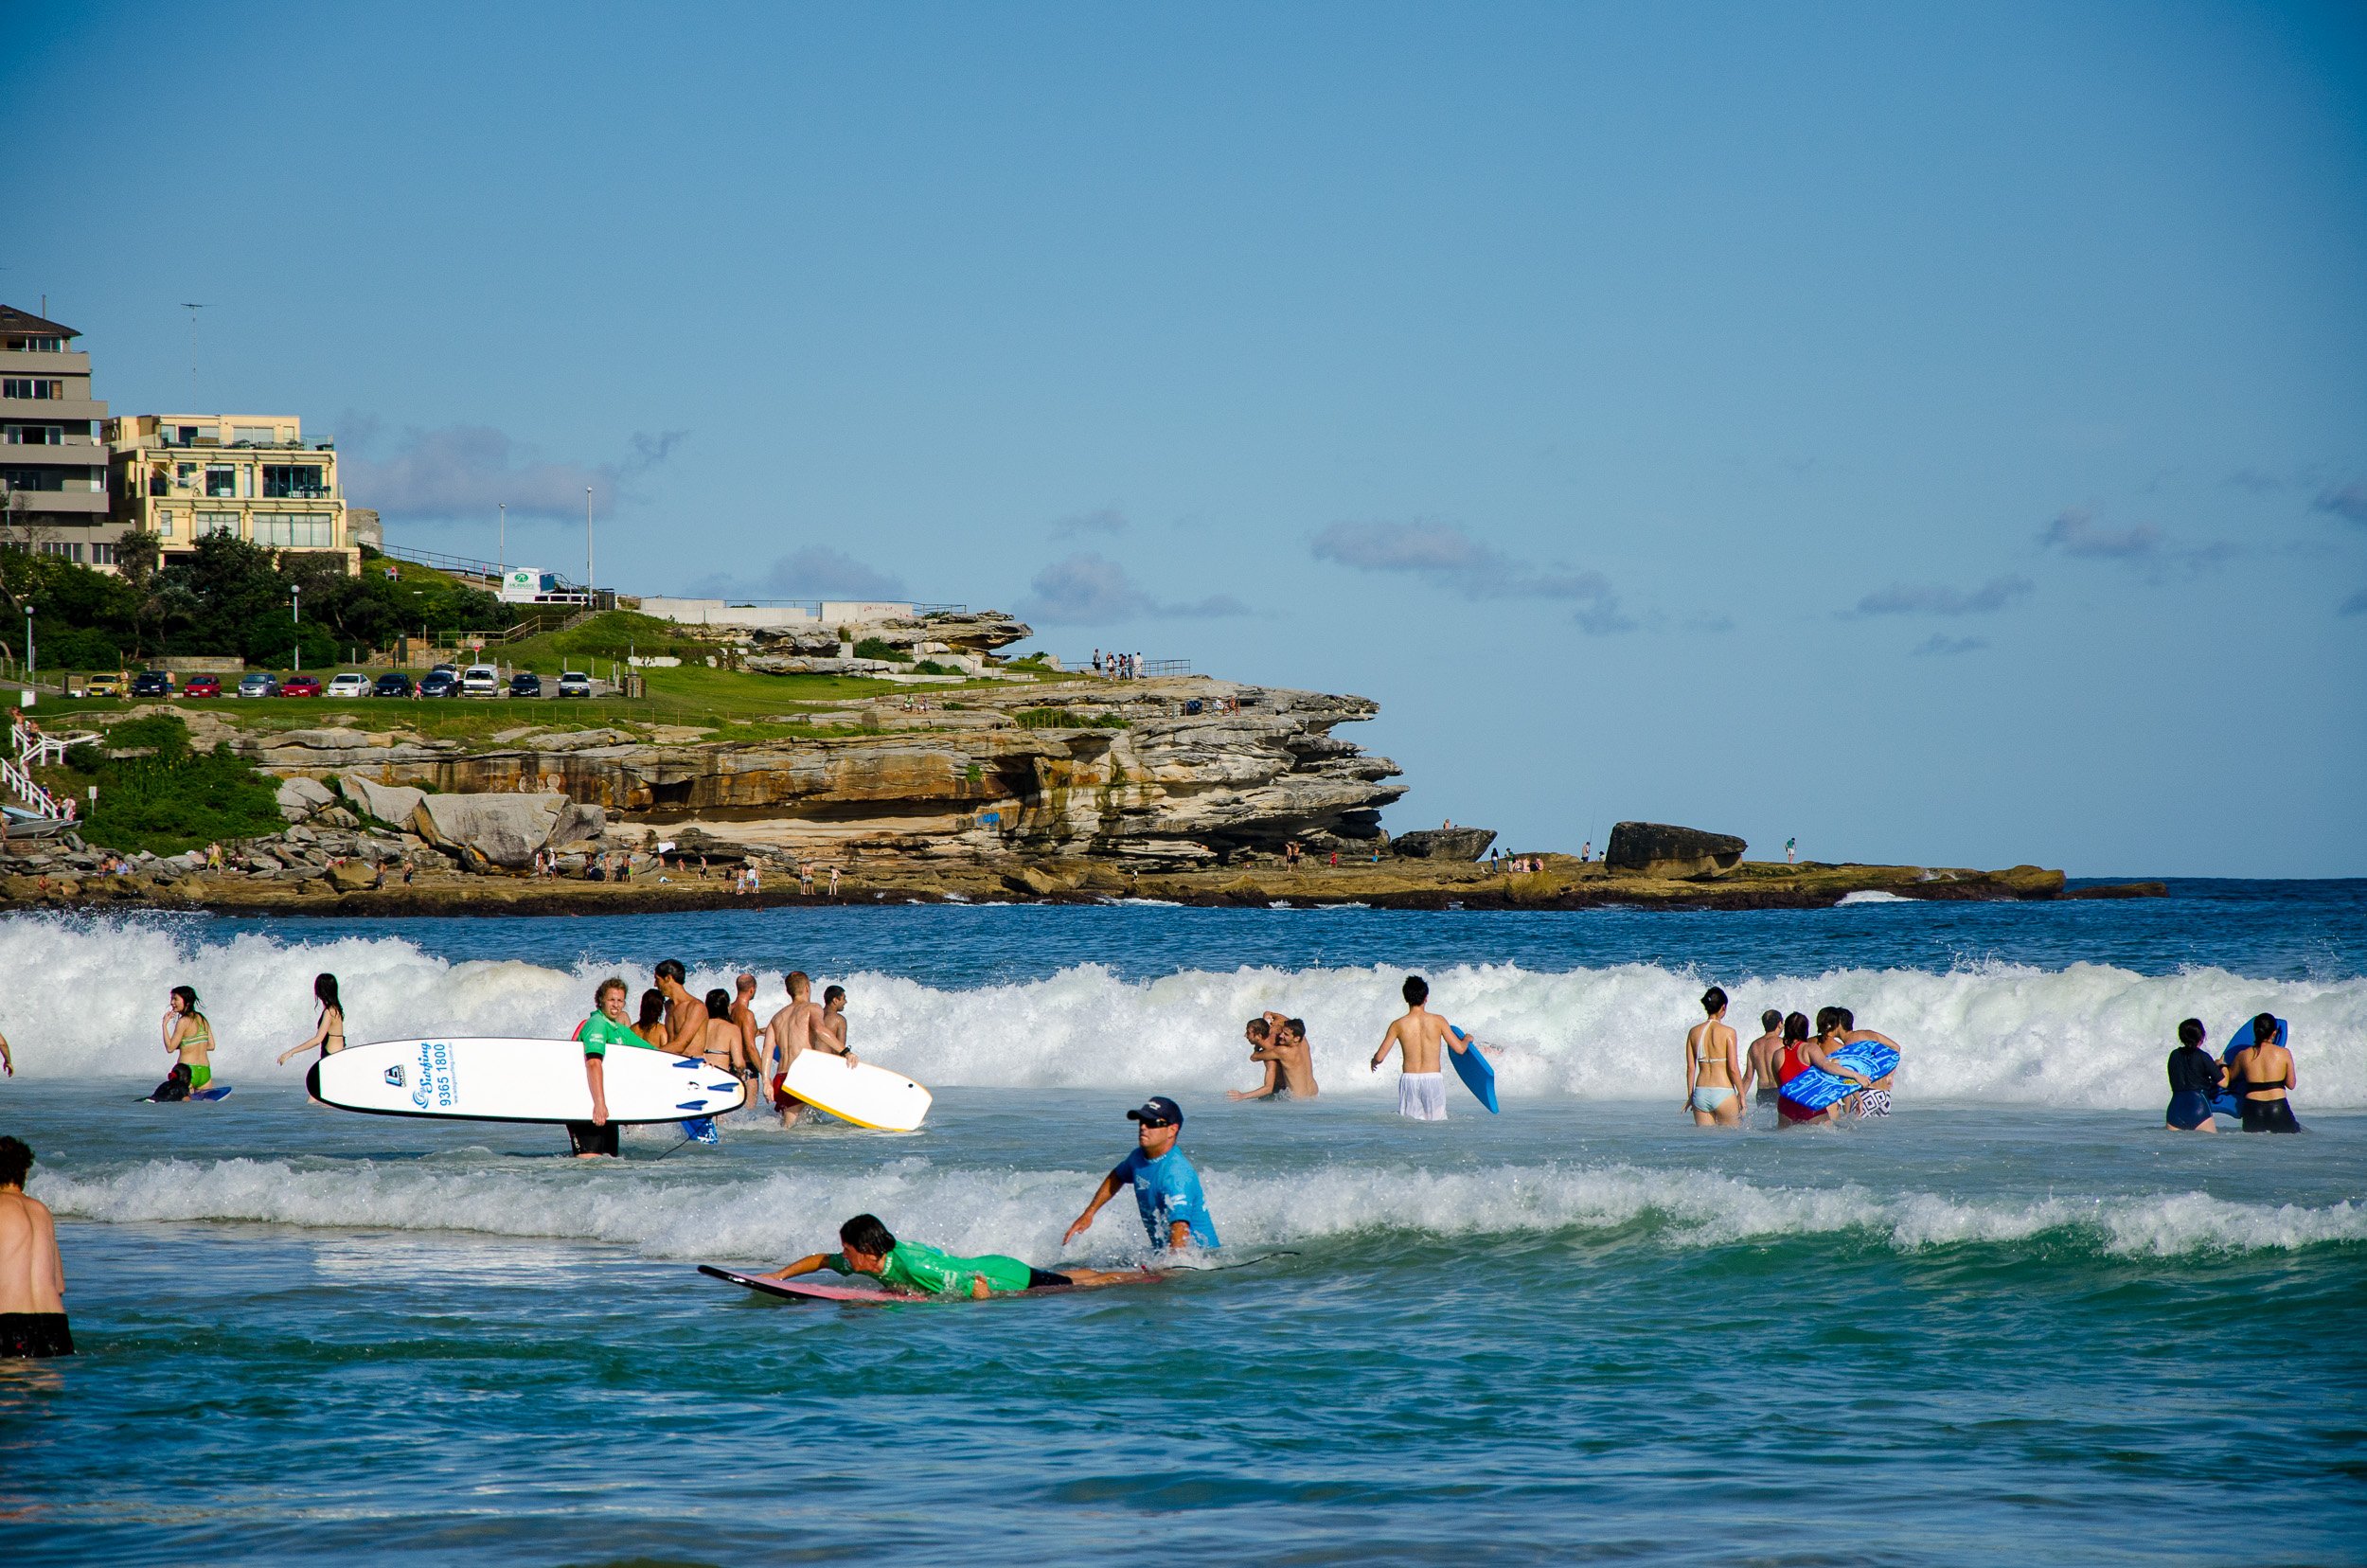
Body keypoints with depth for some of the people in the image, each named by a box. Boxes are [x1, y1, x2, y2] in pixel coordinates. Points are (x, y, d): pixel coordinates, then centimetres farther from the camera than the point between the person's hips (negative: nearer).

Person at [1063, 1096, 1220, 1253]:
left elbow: (1180, 1229, -36)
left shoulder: (1176, 1174, -24)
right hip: (1162, 1251, 8)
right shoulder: (1139, 1157, 3)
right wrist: (1089, 1213, 24)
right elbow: (1116, 1177, 28)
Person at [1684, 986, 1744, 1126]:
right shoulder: (1728, 1032, -8)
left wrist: (1690, 1096, 15)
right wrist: (1741, 1094, 0)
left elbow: (1690, 1067, 7)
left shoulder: (1694, 1032, 5)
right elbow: (1733, 1068, -10)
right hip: (1723, 1093, -4)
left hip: (1700, 1094, 4)